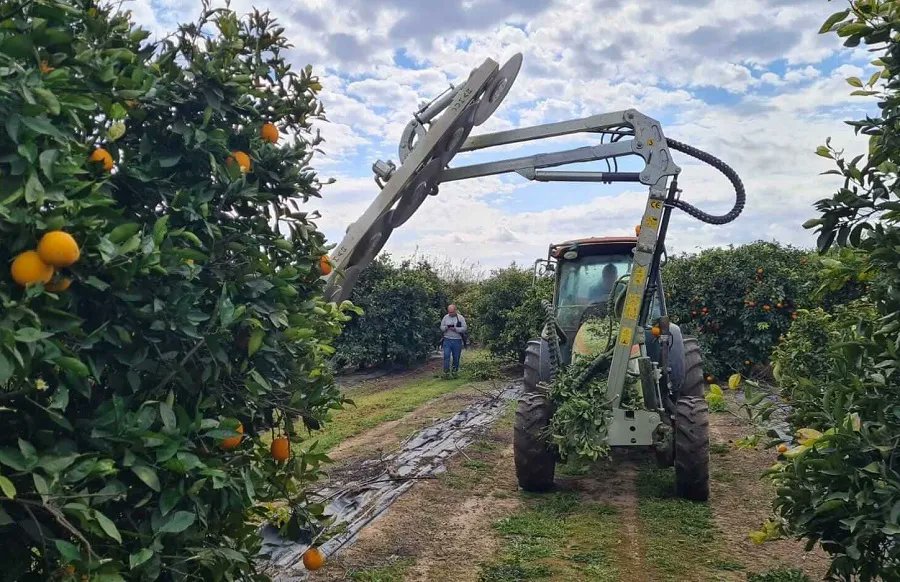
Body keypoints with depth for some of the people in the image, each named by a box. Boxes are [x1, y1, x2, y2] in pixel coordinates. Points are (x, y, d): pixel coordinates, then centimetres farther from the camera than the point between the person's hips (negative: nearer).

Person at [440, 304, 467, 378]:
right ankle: (446, 372, -4)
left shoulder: (461, 318, 1)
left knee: (456, 357, 6)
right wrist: (446, 327, -11)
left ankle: (454, 372, 19)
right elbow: (441, 327, 10)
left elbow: (464, 328, -5)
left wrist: (455, 329, -16)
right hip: (447, 340, 1)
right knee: (446, 356, -8)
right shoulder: (445, 317, 8)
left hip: (457, 341, -1)